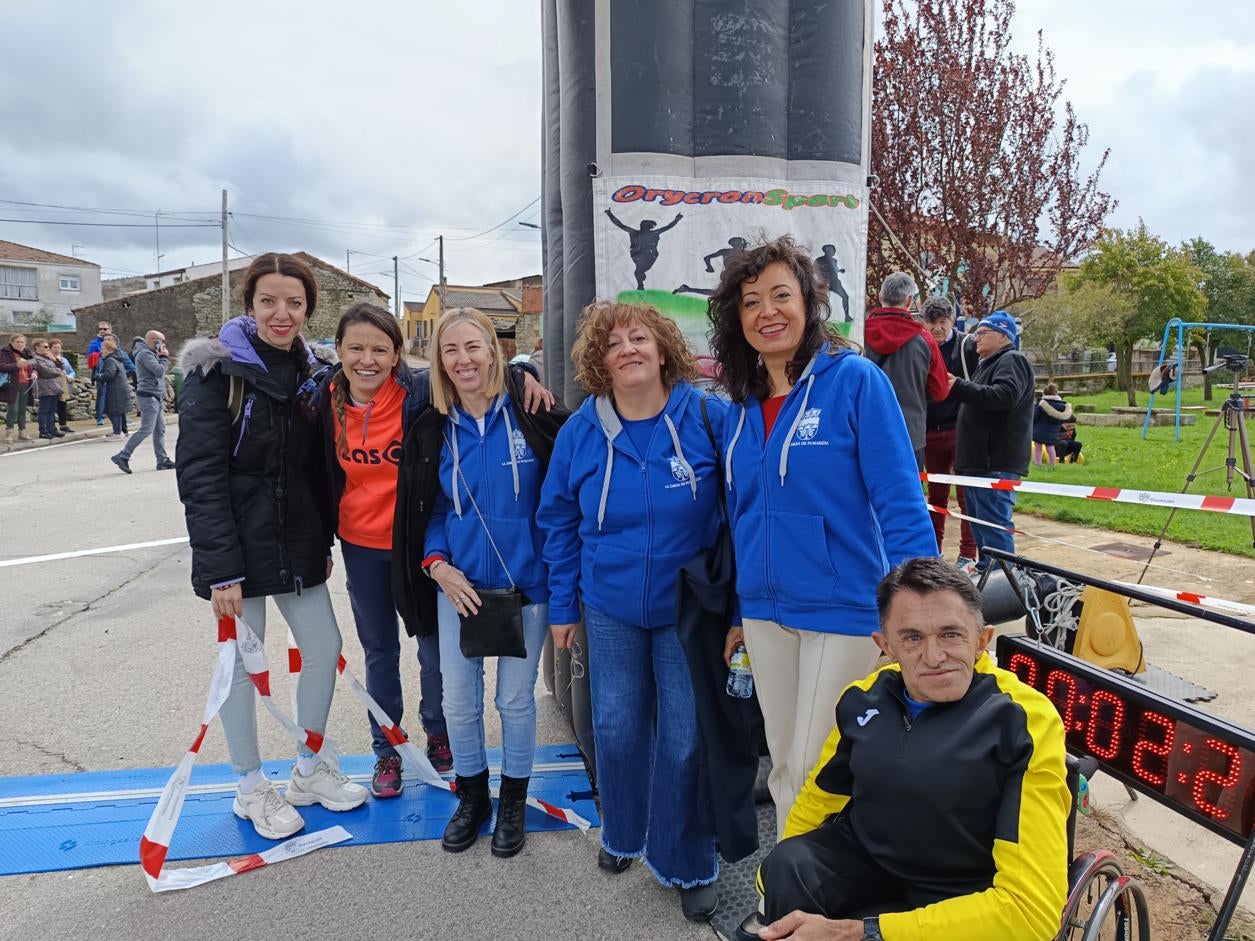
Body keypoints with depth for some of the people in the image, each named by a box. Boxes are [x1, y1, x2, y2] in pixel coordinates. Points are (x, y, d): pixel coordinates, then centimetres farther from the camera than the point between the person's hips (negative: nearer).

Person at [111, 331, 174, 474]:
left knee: (160, 429, 9)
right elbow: (160, 371, -21)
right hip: (148, 396, -10)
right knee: (146, 429, -12)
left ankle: (162, 460, 11)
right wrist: (164, 357, -7)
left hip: (156, 397, 10)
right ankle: (123, 456, -9)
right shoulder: (145, 354, -12)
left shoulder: (151, 354, 19)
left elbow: (159, 373, 19)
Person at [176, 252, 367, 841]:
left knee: (324, 649, 11)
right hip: (238, 547, -6)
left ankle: (309, 770, 31)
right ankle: (251, 788, 27)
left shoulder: (308, 372, 7)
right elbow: (200, 474, -17)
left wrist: (323, 543, 10)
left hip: (296, 544, 6)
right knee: (243, 662, 6)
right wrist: (221, 568, -21)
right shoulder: (217, 370, -12)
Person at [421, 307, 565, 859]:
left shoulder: (528, 415, -8)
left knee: (516, 699, 11)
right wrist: (438, 565, -8)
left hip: (525, 585, -2)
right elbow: (433, 510, 6)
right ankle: (471, 797, 37)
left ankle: (513, 803, 34)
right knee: (459, 701, 11)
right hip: (458, 587, 3)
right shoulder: (438, 429, 1)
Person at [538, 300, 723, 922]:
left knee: (685, 740, 5)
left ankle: (688, 866, 28)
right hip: (610, 608, 2)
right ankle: (623, 835, 42)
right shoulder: (581, 431, -4)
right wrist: (562, 606, 6)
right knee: (616, 729, 14)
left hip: (688, 608, -2)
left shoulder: (707, 418, -12)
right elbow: (558, 523, 4)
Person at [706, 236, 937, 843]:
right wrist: (736, 612, 16)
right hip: (765, 611, 6)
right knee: (784, 765, 17)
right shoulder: (744, 405, 6)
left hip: (844, 611, -5)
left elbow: (901, 502, -14)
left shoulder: (855, 381, -11)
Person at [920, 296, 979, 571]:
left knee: (966, 495, 1)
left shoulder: (968, 346, -2)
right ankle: (932, 551, 19)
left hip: (962, 431, -3)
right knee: (936, 494, 11)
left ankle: (968, 555, 6)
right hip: (931, 432, 4)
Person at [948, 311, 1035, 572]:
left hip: (996, 463, -11)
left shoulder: (1012, 360, -7)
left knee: (995, 525, -12)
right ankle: (985, 570, 28)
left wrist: (959, 386, -25)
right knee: (980, 522, 18)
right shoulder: (988, 364, 24)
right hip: (979, 461, 11)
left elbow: (1005, 395, -26)